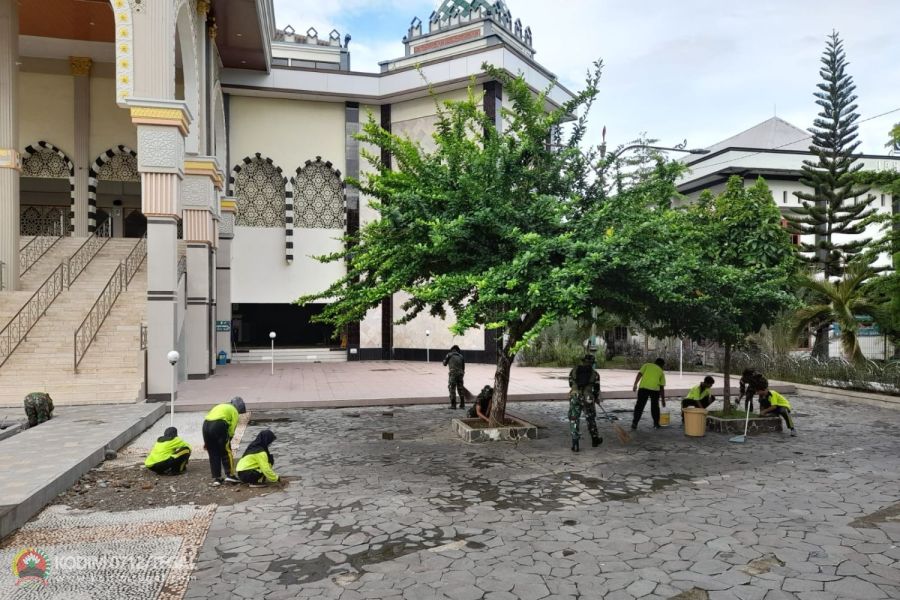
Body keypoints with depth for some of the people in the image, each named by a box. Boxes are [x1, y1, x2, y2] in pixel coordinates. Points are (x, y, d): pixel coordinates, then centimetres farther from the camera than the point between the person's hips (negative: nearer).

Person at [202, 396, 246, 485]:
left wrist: (207, 441, 24)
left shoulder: (219, 407, 34)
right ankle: (230, 475, 1)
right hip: (219, 425, -6)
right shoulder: (234, 411, 15)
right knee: (226, 452, 5)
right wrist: (228, 441, 7)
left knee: (213, 454, 14)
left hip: (206, 425, 6)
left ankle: (216, 478, 16)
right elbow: (232, 429, 1)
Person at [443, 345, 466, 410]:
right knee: (460, 389, 11)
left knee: (452, 389, -1)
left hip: (453, 373, -4)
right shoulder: (461, 356, 15)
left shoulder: (449, 355, 5)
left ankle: (453, 405, -3)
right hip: (460, 373, 4)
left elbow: (444, 363, 13)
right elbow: (463, 367, 15)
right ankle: (462, 404, 14)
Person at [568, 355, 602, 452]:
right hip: (588, 398, 0)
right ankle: (595, 440, 37)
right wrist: (595, 398, 30)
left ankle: (575, 445, 2)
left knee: (574, 420, 7)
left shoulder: (574, 370, 8)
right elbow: (596, 390, 10)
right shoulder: (595, 374, 6)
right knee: (591, 419, 21)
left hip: (574, 397, 0)